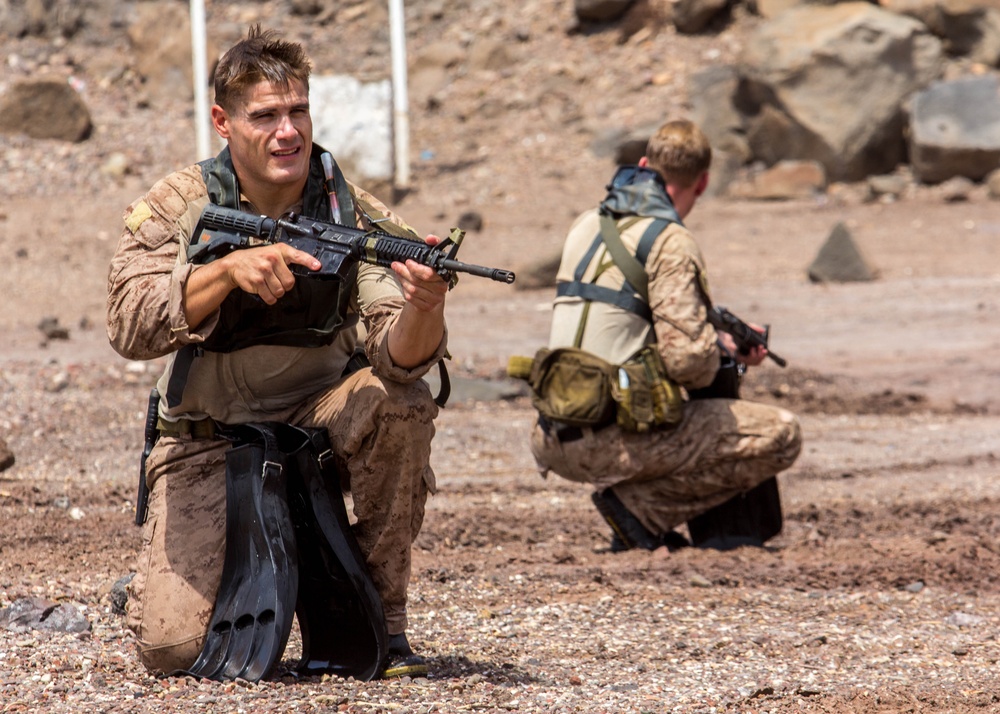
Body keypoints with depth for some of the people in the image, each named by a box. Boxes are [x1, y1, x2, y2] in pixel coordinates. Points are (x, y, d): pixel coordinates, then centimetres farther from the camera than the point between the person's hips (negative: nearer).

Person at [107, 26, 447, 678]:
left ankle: (384, 618, -12)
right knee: (173, 645, -18)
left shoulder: (355, 215, -10)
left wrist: (422, 309, -47)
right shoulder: (177, 208, -10)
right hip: (208, 439, -1)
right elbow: (130, 330, -25)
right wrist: (230, 269, -39)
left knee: (403, 404, -32)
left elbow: (399, 358, -23)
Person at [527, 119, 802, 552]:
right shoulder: (669, 242, -10)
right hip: (608, 443, -8)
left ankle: (635, 509, 14)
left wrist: (715, 343, 22)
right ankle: (640, 506, -6)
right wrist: (721, 351, 6)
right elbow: (688, 360, -18)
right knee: (781, 436, -1)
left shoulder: (588, 226, 15)